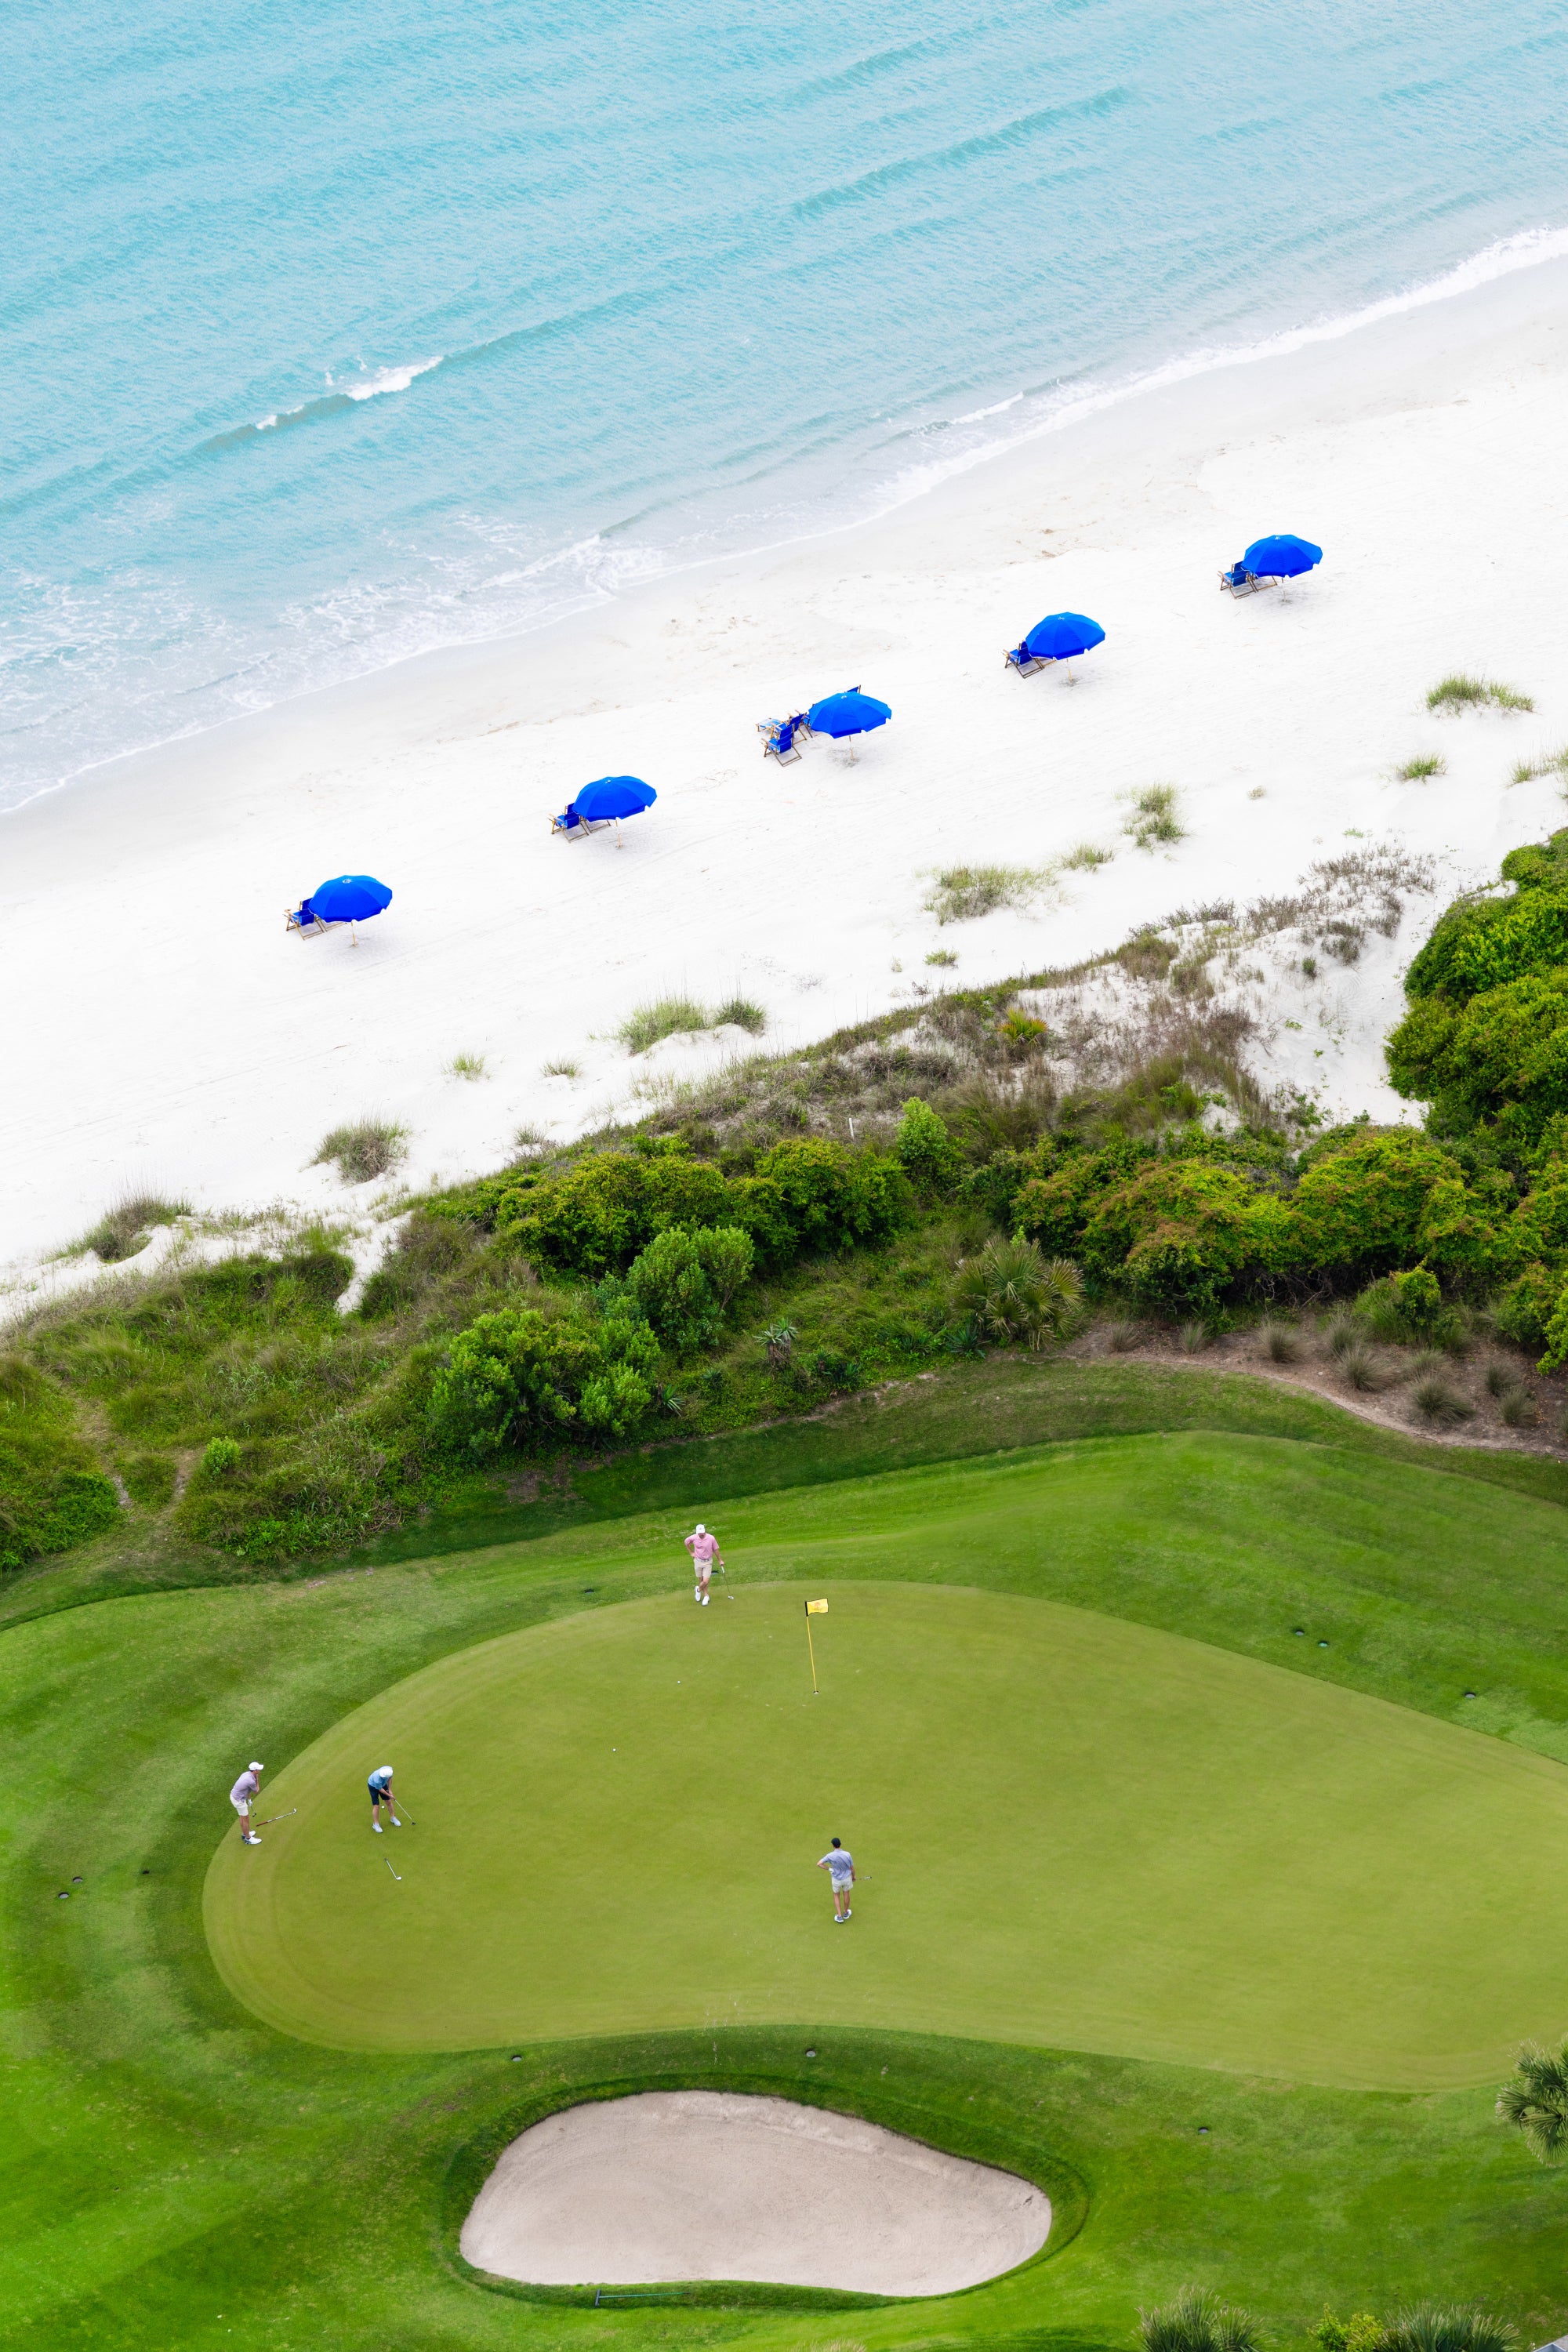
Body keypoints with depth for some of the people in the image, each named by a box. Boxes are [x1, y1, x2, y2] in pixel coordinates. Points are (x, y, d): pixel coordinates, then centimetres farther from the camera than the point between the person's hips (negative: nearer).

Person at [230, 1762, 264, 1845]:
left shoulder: (246, 1774, -1)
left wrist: (249, 1799, 25)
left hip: (234, 1796, 9)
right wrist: (257, 1780, -4)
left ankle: (244, 1833, 46)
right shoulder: (251, 1781, -30)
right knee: (246, 1819, 10)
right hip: (239, 1801, -9)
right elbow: (257, 1792, -10)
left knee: (243, 1817, 28)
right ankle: (248, 1838, 26)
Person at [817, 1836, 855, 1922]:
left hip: (836, 1879, -1)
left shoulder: (830, 1856, -24)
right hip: (847, 1878, 1)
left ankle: (839, 1917, 21)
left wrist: (829, 1869, -11)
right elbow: (852, 1868, -9)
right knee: (846, 1894, 24)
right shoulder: (847, 1855, -22)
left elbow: (819, 1864, -23)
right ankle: (846, 1913, 44)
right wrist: (853, 1877, 11)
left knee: (836, 1896, 23)